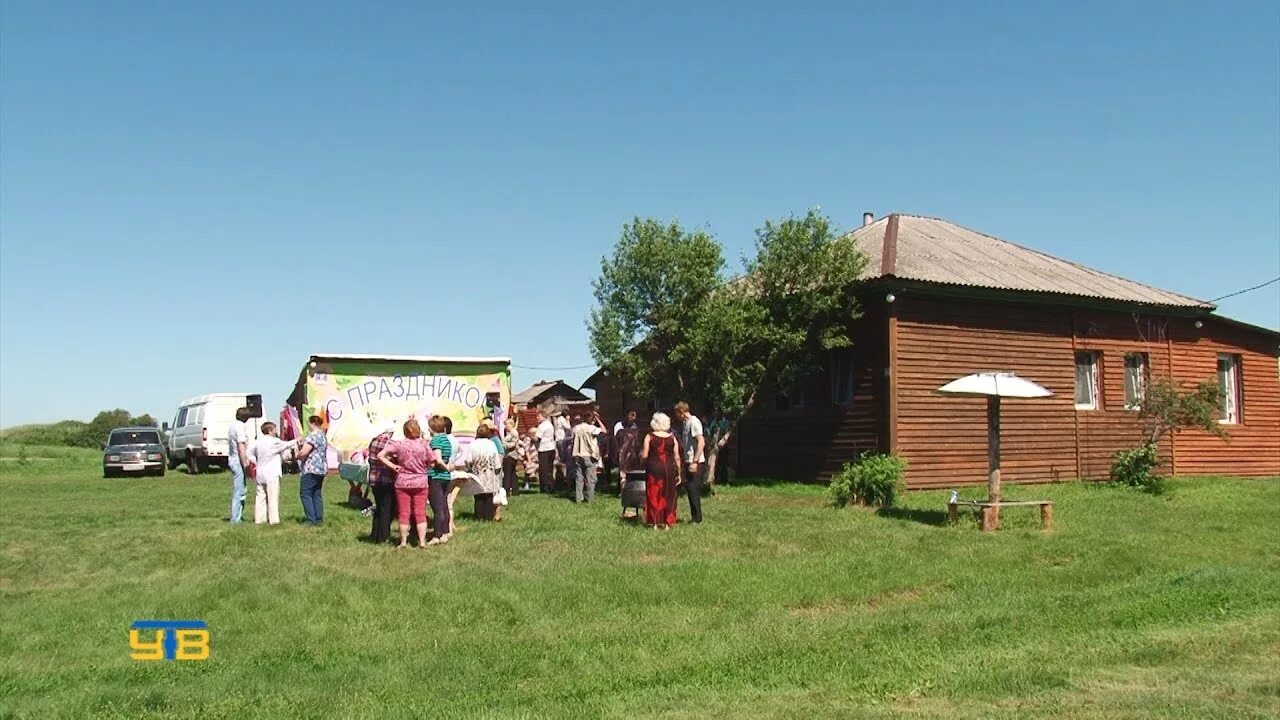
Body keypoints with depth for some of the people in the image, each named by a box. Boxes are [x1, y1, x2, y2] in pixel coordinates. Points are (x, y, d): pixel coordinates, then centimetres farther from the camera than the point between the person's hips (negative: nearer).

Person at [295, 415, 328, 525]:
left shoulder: (312, 436, -15)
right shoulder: (323, 436, 15)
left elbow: (303, 452, -21)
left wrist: (297, 456, 0)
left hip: (311, 469, -9)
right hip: (322, 469, 9)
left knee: (305, 493, -3)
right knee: (317, 494, 12)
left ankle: (311, 519, -7)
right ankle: (319, 519, 11)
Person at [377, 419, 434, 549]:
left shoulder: (398, 444, -8)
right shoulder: (425, 445, -8)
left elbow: (380, 455, -14)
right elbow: (432, 464, -2)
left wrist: (393, 466, -8)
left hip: (402, 483, 0)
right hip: (421, 483, 0)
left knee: (404, 513, 8)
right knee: (420, 513, 8)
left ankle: (403, 542, 14)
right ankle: (422, 541, 8)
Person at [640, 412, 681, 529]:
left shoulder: (649, 437, -4)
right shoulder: (672, 438, 3)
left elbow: (644, 456, -8)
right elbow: (677, 458, 2)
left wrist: (641, 453, 16)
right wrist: (679, 474, 10)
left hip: (654, 468, -2)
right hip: (669, 468, 2)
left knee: (654, 495, 8)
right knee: (668, 496, 12)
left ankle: (655, 523, 9)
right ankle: (667, 523, 14)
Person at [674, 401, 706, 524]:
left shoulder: (694, 422, -14)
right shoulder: (684, 423, 13)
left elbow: (701, 442, -20)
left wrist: (695, 462, -23)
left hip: (695, 462, -9)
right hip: (688, 461, 9)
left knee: (693, 489, -5)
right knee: (690, 488, 12)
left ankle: (697, 518, 3)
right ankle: (694, 516, 19)